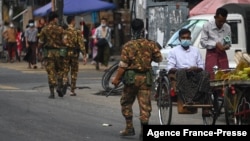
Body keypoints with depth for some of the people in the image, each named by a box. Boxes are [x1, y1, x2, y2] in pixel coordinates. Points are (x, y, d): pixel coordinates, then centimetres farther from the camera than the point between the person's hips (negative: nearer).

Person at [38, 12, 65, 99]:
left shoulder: (44, 29, -2)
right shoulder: (60, 29, -4)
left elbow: (40, 42, -1)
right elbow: (64, 42, -4)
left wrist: (38, 49, 16)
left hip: (48, 52, 1)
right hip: (58, 52, 0)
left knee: (51, 72, 2)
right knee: (60, 70, 16)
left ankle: (52, 93, -2)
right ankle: (59, 87, -1)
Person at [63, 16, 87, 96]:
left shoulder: (63, 31, -1)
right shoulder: (77, 32, -5)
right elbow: (81, 44, -9)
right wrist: (84, 55, -6)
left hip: (65, 53, 1)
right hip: (74, 53, -1)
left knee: (65, 71, 7)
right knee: (74, 73, 9)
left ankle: (64, 82, -23)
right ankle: (72, 91, 11)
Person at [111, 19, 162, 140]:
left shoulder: (128, 46, -9)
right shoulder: (151, 44, -2)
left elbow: (123, 65, -11)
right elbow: (159, 59, 7)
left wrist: (117, 79, -3)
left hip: (132, 77, -2)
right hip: (146, 78, 2)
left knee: (126, 103, 15)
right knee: (145, 105, 2)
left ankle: (129, 128, 13)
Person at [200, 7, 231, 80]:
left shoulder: (227, 27, 4)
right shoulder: (207, 26, -7)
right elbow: (203, 41, -7)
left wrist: (227, 45, -10)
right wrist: (216, 44, -18)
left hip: (222, 54, 4)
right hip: (211, 53, -4)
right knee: (211, 77, -12)